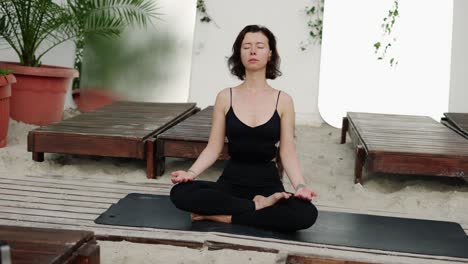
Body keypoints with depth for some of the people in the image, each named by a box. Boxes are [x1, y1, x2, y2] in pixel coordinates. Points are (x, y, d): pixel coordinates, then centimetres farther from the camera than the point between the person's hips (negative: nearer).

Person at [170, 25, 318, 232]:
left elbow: (287, 152, 0)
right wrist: (191, 172, -15)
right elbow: (214, 148, 2)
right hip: (231, 181, 0)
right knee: (180, 192, -28)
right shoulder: (225, 97, 2)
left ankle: (220, 216, -18)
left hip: (268, 183, 0)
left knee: (306, 214, -31)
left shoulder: (283, 100, 1)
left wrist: (300, 186, -17)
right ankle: (256, 206, -19)